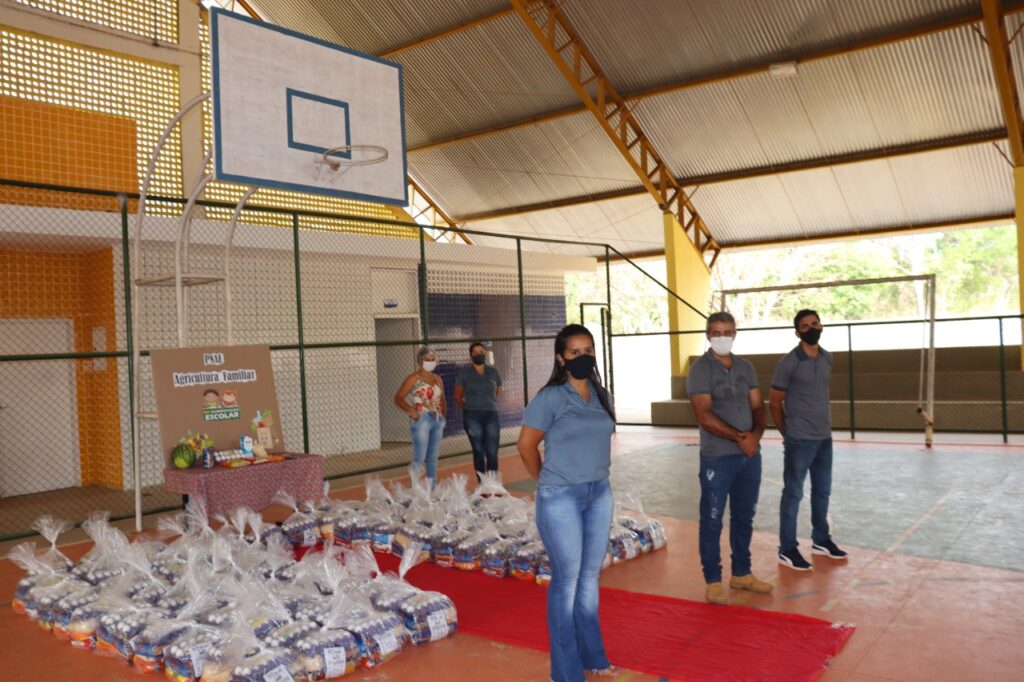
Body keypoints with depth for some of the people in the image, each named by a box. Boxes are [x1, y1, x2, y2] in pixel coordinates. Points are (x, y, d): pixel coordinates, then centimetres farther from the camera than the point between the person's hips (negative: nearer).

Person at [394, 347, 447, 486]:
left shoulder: (437, 379, 14)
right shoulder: (413, 379, -3)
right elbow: (398, 398, -8)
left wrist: (444, 418, 8)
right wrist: (411, 410, -21)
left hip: (437, 421, 6)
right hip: (422, 420, -6)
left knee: (433, 458, 9)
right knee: (420, 458, -9)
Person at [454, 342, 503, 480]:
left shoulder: (493, 372, 6)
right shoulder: (464, 374, 0)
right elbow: (458, 396, 7)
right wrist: (468, 410, 5)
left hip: (491, 415, 2)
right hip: (472, 417, -1)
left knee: (492, 452, -2)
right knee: (478, 451, 4)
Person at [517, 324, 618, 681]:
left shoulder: (601, 395, 7)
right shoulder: (549, 398, -13)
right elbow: (526, 445, -7)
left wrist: (596, 475, 12)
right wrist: (548, 482, 4)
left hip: (600, 494, 6)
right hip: (561, 498, -6)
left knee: (590, 576, 16)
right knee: (566, 580, 3)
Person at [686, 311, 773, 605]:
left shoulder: (745, 367, 10)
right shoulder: (700, 369, -9)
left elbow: (758, 406, 9)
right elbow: (704, 416, -16)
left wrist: (756, 433, -11)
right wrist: (739, 437, -17)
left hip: (750, 456, 6)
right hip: (717, 458, -6)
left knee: (744, 518, 16)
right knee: (712, 521, 3)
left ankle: (741, 574, 30)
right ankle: (713, 581, 14)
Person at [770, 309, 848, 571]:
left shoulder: (828, 358, 6)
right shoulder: (788, 362, -14)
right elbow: (774, 402, -7)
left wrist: (823, 424, 16)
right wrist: (787, 433, 0)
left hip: (825, 437, 7)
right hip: (799, 440, -7)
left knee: (822, 490, 18)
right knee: (793, 494, 1)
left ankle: (821, 540, 34)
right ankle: (787, 549, 10)